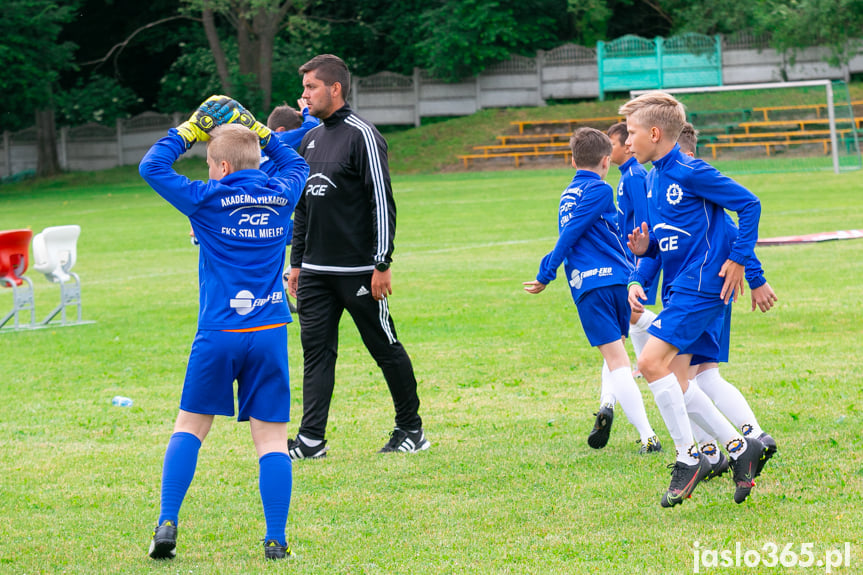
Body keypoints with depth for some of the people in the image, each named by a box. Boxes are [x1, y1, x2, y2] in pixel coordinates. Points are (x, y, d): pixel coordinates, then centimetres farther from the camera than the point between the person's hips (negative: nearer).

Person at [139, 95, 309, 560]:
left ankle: (167, 524, 0)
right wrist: (259, 133, 27)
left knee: (190, 427, 10)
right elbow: (296, 165, 29)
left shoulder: (208, 200, -5)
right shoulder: (281, 196, 5)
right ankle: (275, 540, -3)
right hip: (270, 332, 2)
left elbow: (152, 167, 6)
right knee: (271, 438, 3)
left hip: (218, 334, -2)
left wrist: (187, 132, 15)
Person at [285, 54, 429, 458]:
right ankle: (312, 439, -1)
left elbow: (382, 202, -13)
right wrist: (297, 262, 18)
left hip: (358, 272, -7)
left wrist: (382, 265, -17)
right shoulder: (310, 140, 14)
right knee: (316, 351, 1)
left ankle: (411, 429, 15)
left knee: (385, 349, 3)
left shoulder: (362, 136, -10)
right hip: (315, 272, 7)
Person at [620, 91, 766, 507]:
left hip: (702, 285, -10)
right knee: (674, 380, 7)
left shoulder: (690, 173, -13)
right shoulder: (653, 179, 15)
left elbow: (749, 204, -12)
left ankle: (688, 458, -10)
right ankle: (738, 446, 15)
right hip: (679, 286, 10)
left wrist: (738, 259, -13)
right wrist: (646, 248, 2)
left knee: (652, 362, -18)